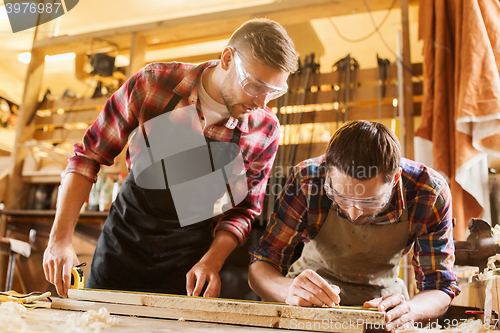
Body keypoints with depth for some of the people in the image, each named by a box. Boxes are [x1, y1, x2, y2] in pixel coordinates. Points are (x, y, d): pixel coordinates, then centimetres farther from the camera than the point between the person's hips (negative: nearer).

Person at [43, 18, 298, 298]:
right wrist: (61, 238, -16)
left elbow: (244, 209, -3)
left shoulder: (265, 131, -14)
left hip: (187, 258, 0)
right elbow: (88, 157, -10)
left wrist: (211, 262, -18)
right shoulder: (153, 84, -18)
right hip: (122, 244, 1)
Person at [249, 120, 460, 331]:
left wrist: (409, 309, -36)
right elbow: (260, 267, -19)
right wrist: (289, 290, -40)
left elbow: (441, 288, -14)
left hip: (384, 301, 1)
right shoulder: (307, 182, -26)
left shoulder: (430, 194, -23)